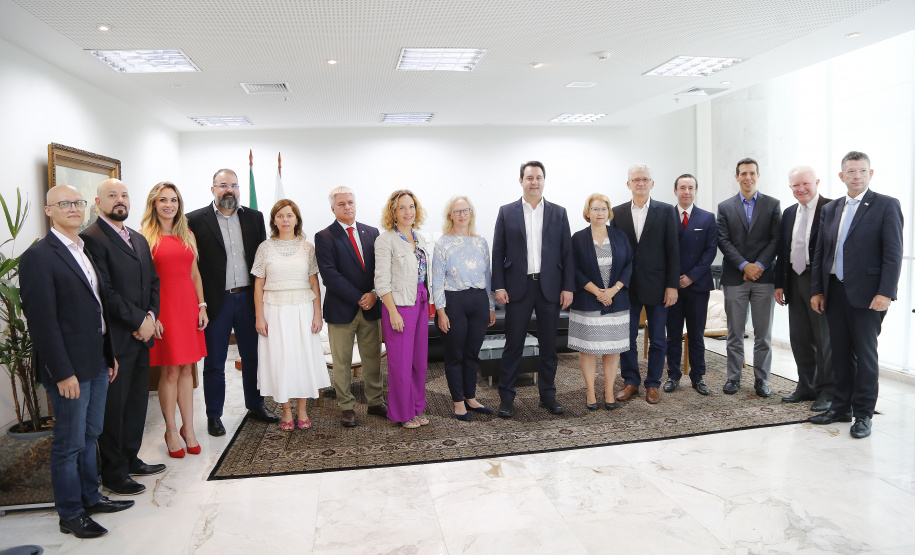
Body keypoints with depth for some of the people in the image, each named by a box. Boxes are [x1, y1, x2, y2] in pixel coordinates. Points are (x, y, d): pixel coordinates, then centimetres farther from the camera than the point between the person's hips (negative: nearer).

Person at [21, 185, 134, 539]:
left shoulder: (88, 252, 12)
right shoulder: (38, 257, -13)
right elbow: (42, 321, -17)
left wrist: (110, 354, 14)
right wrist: (63, 373, -18)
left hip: (98, 363, 8)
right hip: (69, 369, -8)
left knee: (90, 435, 19)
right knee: (69, 443, 5)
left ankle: (90, 497, 33)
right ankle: (70, 514, 20)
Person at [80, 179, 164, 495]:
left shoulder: (139, 239, 16)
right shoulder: (91, 239, -11)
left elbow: (153, 282, 14)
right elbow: (105, 292, -17)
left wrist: (151, 317, -2)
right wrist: (140, 320, -13)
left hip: (141, 336, 8)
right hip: (114, 338, -8)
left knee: (138, 401, 15)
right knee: (113, 406, 3)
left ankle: (130, 459, 30)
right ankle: (113, 474, 16)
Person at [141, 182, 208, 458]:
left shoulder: (187, 236, 12)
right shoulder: (145, 237, -3)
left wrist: (202, 306, 7)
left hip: (188, 304, 5)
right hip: (162, 305, -4)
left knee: (186, 369, 9)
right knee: (169, 372, 2)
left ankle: (188, 428, 18)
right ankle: (172, 431, 15)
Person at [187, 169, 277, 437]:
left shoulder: (254, 217, 6)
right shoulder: (196, 220, -4)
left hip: (248, 297, 3)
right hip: (216, 301, -3)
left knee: (252, 356, 14)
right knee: (214, 362, 9)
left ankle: (255, 405, 31)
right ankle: (214, 415, 22)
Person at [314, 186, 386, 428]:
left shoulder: (372, 233, 9)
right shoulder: (324, 237, -3)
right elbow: (329, 275, -12)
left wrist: (374, 294, -11)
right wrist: (358, 298, -16)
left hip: (371, 307, 3)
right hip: (341, 308, -3)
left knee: (373, 358, 11)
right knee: (342, 362, 6)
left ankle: (376, 402, 24)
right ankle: (347, 407, 19)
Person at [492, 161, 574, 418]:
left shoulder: (558, 213, 7)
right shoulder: (507, 212, 4)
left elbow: (566, 252, 5)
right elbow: (498, 252, 2)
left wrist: (568, 287, -2)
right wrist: (498, 286, -5)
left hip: (549, 287, 2)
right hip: (518, 288, -1)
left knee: (548, 345, 10)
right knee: (513, 344, 3)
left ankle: (548, 394, 23)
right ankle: (506, 397, 13)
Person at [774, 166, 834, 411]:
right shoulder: (789, 213, 12)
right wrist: (779, 283, 10)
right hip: (795, 283, 7)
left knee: (824, 340, 4)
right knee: (799, 339, 13)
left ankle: (826, 391, 17)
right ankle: (806, 387, 26)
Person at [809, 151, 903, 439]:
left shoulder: (886, 205, -3)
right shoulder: (830, 209, 12)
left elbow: (893, 253, -9)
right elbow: (820, 252, 12)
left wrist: (885, 293, -16)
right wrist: (817, 290, 7)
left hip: (866, 295, -5)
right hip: (834, 293, 5)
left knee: (865, 353, 3)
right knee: (840, 353, 12)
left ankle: (863, 414, 14)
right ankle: (841, 407, 23)